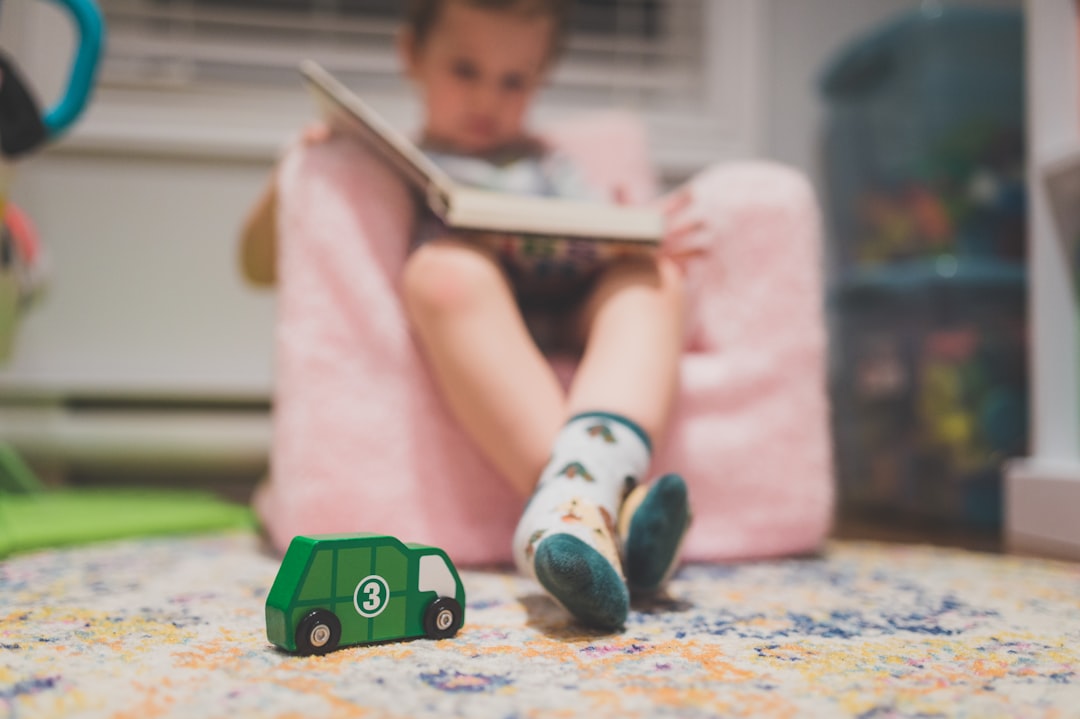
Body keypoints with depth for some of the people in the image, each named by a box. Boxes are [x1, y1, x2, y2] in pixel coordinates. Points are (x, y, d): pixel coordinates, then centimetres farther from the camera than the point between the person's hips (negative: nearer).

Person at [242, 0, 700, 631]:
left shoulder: (547, 165, 34)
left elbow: (617, 243, 20)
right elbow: (260, 265, 17)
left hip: (576, 319, 3)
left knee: (654, 273, -26)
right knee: (444, 266, -35)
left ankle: (577, 490, -55)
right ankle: (610, 495, -52)